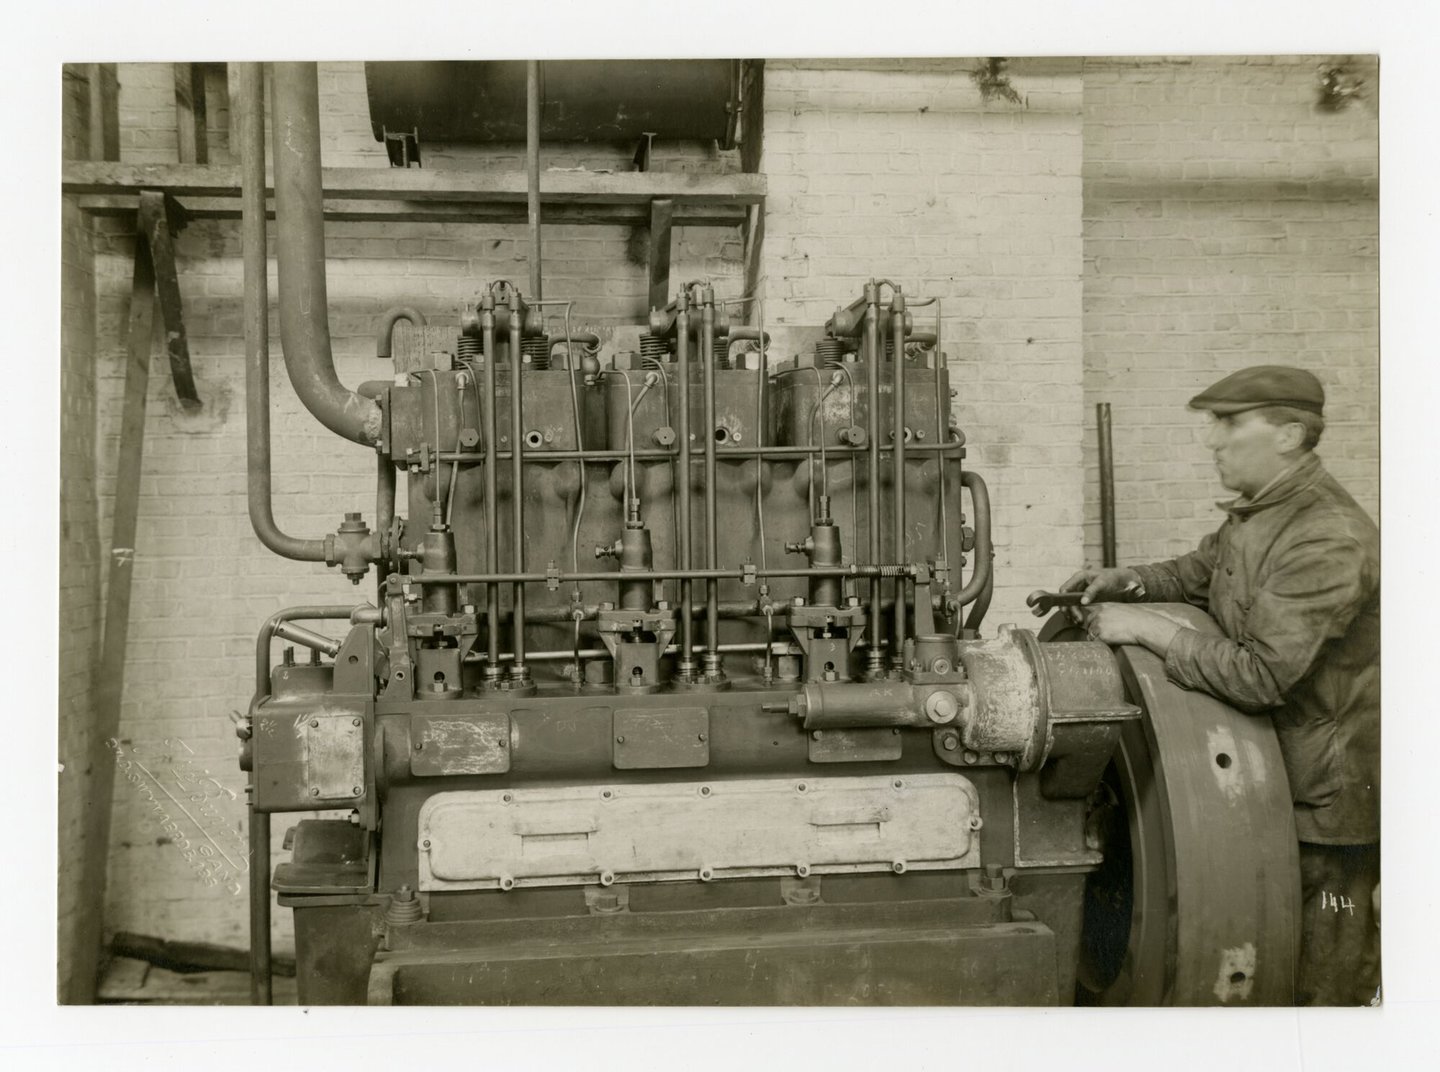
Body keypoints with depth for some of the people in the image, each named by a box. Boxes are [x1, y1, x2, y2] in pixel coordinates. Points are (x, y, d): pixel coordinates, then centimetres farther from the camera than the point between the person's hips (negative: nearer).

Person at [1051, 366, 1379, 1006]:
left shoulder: (1328, 540, -26)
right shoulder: (1255, 514, 6)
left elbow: (1261, 676, -30)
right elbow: (1195, 573, 21)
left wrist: (1147, 629, -23)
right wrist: (1126, 583, 1)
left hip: (1328, 796, -9)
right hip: (1270, 779, 9)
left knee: (1321, 984, 5)